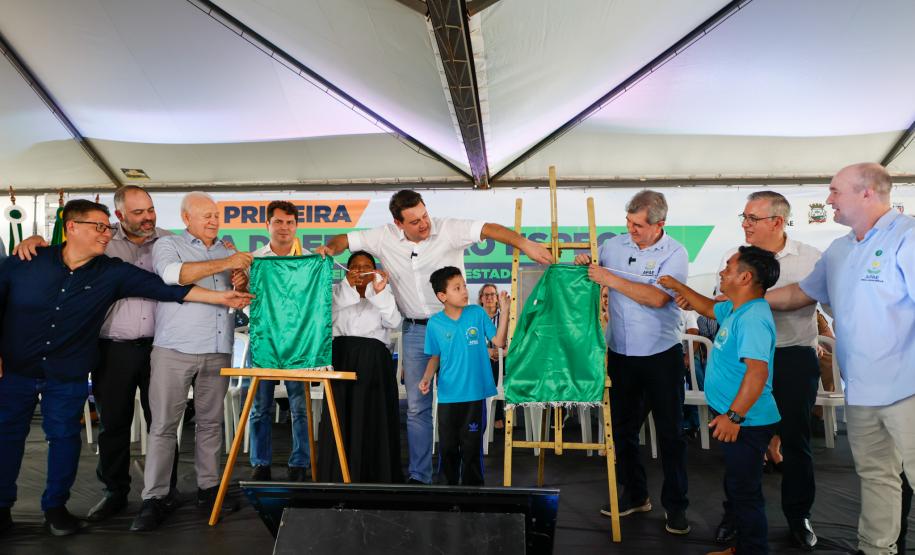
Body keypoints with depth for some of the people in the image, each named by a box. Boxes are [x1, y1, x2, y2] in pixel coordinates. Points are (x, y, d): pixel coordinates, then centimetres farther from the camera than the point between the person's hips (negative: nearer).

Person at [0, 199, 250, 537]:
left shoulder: (112, 272, -7)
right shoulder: (27, 261, -9)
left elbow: (166, 287, -12)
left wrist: (222, 297, -17)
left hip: (68, 376, 1)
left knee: (64, 436, 8)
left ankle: (55, 506, 25)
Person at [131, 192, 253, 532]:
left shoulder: (227, 251, 19)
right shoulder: (168, 245, 4)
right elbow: (171, 274, -18)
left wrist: (242, 282, -1)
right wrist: (224, 264, -19)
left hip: (218, 351, 4)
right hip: (174, 350, -4)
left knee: (210, 422, 9)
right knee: (164, 424, -2)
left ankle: (208, 487, 18)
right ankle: (153, 498, 4)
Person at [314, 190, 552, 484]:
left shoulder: (448, 229, -12)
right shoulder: (385, 237, -1)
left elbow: (487, 229, -24)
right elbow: (345, 240, 5)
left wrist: (523, 243, -40)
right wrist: (329, 248, -18)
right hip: (415, 329, 3)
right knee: (417, 406, 7)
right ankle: (419, 476, 19)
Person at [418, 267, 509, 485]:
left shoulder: (478, 313, -4)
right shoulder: (435, 323, -2)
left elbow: (499, 342, -6)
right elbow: (435, 357, 7)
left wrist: (504, 311, -13)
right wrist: (427, 378, -9)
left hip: (475, 394, -1)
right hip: (448, 396, 1)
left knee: (471, 446, 5)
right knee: (448, 447, 10)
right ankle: (451, 485, 30)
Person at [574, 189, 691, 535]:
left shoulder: (674, 253, -9)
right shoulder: (613, 246, 2)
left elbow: (657, 297, -24)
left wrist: (610, 278, -23)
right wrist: (583, 266, -7)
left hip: (662, 355, -4)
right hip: (620, 354, 4)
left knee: (670, 432, 6)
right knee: (622, 428, 13)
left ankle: (675, 504, 20)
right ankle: (634, 494, 30)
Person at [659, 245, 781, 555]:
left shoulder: (753, 319, -24)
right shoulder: (736, 310, 8)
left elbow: (757, 370, -33)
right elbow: (710, 309, 29)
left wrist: (734, 416, -32)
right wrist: (676, 286, 30)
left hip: (746, 422, -11)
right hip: (735, 418, 11)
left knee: (745, 493, 0)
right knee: (736, 486, 22)